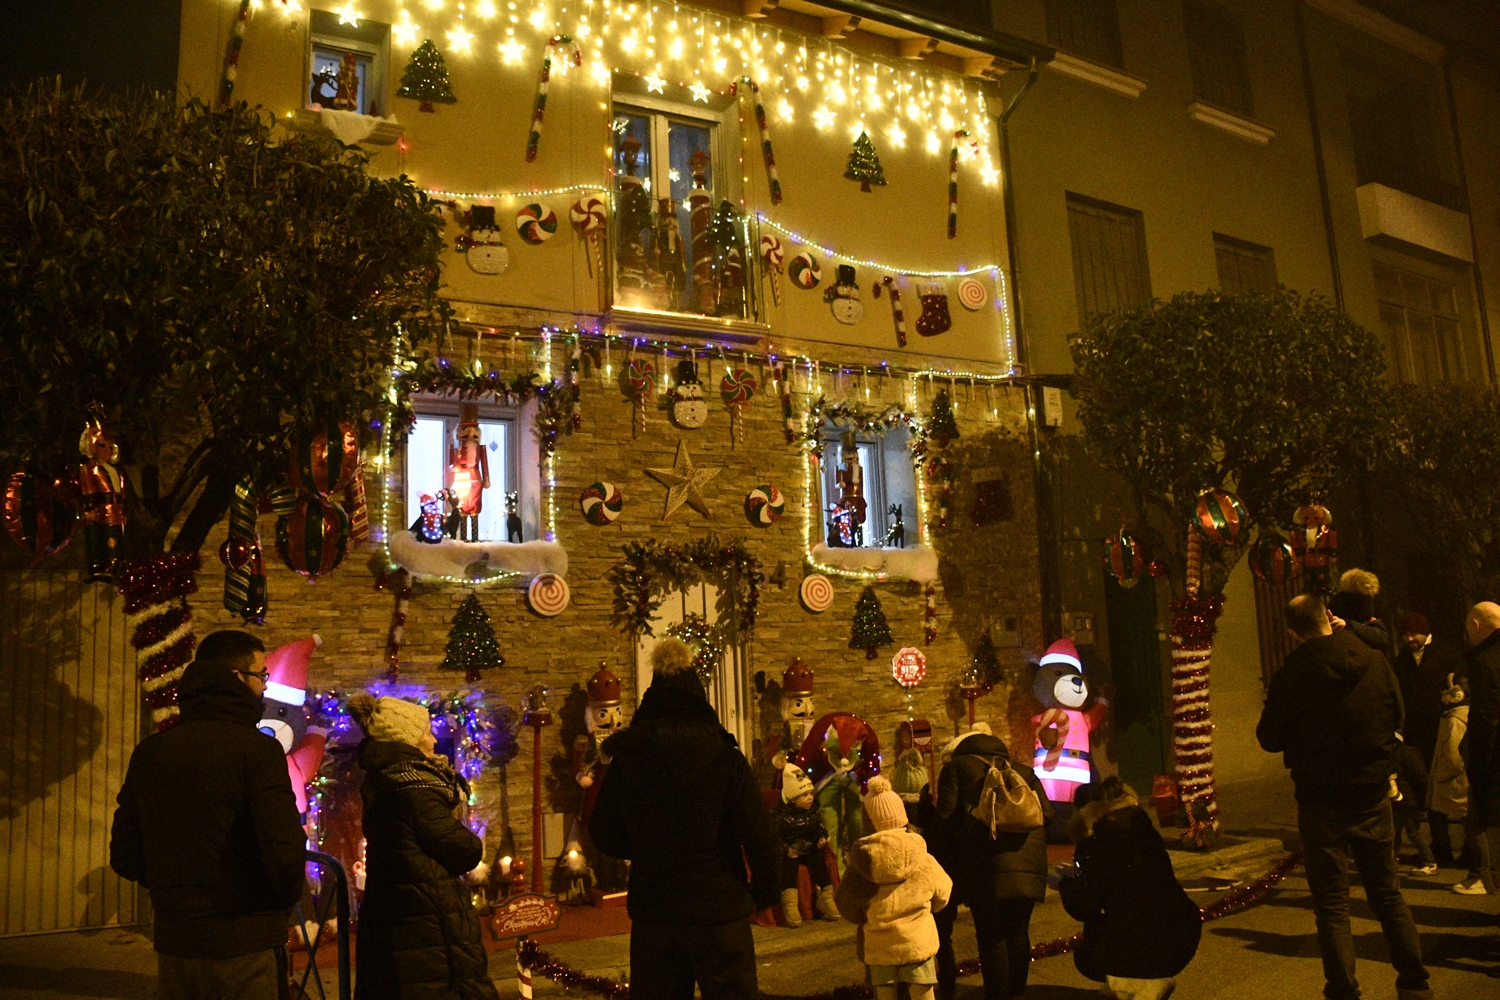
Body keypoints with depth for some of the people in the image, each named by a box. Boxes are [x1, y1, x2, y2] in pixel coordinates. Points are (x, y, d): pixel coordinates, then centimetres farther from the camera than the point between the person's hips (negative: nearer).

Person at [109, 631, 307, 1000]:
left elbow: (124, 856, 8)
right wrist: (283, 901, -2)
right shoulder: (257, 750, -15)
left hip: (173, 946, 6)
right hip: (244, 946, -5)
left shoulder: (149, 753, 4)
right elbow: (285, 851, -22)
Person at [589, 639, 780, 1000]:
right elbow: (757, 833, -12)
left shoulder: (624, 761, -2)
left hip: (650, 914, 3)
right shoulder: (724, 757, -12)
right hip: (717, 909, -3)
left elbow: (604, 835, 6)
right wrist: (767, 889, 2)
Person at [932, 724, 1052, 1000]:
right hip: (1029, 866, 4)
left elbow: (946, 819, -1)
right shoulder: (1023, 771, 22)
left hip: (988, 867, -4)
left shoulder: (957, 767, 9)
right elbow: (1047, 813, 11)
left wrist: (947, 866, 5)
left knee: (991, 937, 1)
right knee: (1018, 932, 15)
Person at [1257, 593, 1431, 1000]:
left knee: (1332, 905, 5)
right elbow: (1396, 717, 9)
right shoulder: (1375, 662, -6)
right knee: (1388, 894, 18)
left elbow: (1269, 738, -6)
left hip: (1322, 803, -4)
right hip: (1373, 797, 4)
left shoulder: (1292, 676, -16)